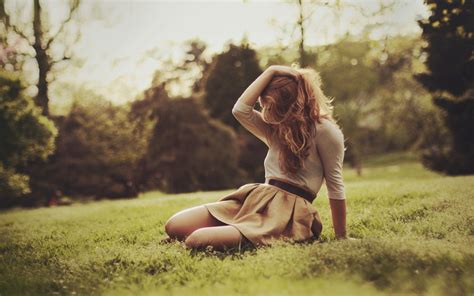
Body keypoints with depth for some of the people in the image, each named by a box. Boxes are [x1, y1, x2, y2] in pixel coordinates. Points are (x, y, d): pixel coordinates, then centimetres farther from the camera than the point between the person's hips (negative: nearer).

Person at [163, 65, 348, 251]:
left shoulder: (324, 129, -1)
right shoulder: (276, 130, 21)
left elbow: (335, 186, -3)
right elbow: (240, 110, 5)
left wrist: (341, 238, -3)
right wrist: (270, 72, 6)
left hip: (289, 211, -8)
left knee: (196, 241, -25)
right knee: (174, 226, -8)